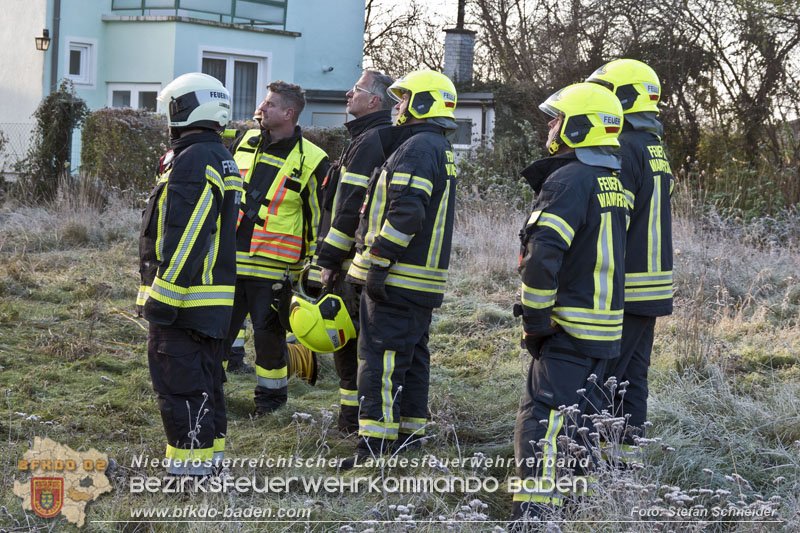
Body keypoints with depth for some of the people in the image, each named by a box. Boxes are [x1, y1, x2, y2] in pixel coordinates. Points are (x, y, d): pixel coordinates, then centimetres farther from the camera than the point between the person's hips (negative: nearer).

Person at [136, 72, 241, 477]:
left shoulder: (194, 160, -17)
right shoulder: (220, 159, 16)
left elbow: (184, 238, -23)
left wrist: (163, 296, -22)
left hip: (183, 297, -10)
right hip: (212, 300, 10)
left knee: (179, 382, -5)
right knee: (204, 378, 17)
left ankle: (191, 460, -1)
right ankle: (210, 451, 25)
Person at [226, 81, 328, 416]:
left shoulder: (310, 161, -6)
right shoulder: (245, 143, 8)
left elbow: (319, 218, -1)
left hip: (272, 267, -4)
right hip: (230, 260, 4)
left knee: (269, 335, 4)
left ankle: (271, 399, 21)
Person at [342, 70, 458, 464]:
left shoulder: (417, 148, -14)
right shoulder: (442, 151, 20)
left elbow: (405, 212, -24)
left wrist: (378, 262, -21)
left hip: (398, 279, -10)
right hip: (424, 279, 10)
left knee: (380, 357, -10)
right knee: (412, 357, 16)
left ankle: (373, 448, -11)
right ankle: (410, 437, 24)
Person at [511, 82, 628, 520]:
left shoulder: (569, 180, -16)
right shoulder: (612, 181, 15)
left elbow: (543, 255, -26)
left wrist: (534, 319, -17)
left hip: (569, 328, -10)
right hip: (605, 325, 10)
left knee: (542, 421, -12)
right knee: (574, 415, 22)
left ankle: (535, 511, -17)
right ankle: (578, 494, 34)